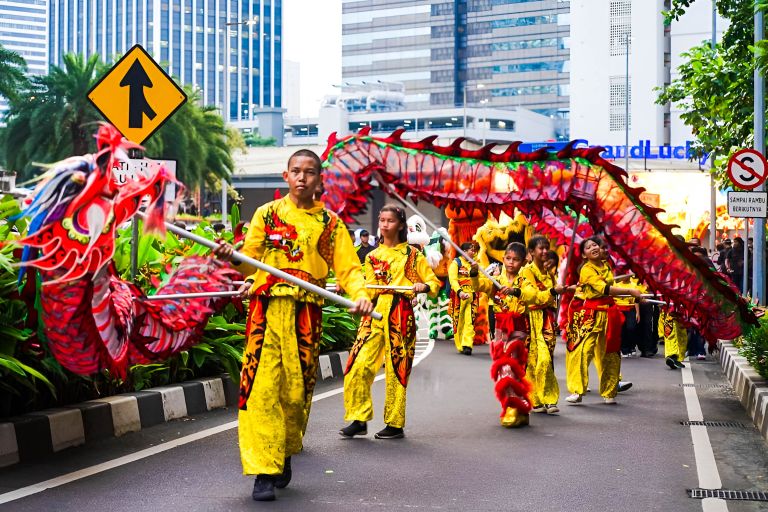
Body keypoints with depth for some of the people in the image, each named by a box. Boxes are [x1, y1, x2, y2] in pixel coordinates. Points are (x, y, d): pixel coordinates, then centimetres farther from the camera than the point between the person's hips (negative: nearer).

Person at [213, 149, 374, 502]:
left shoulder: (330, 223, 10)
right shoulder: (267, 213, 9)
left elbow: (348, 268, 3)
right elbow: (251, 261, 3)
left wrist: (360, 294, -17)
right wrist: (232, 257, -19)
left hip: (307, 316, 1)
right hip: (268, 311, -1)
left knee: (298, 389, 6)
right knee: (262, 387, -9)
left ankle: (285, 455, 28)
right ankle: (264, 471, -6)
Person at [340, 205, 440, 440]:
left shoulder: (412, 254, 7)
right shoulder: (372, 256, 18)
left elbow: (435, 283, 7)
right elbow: (368, 289, 16)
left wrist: (424, 287, -14)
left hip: (400, 314, -4)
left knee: (396, 368, -2)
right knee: (359, 365, -8)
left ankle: (395, 424, 9)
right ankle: (359, 419, 2)